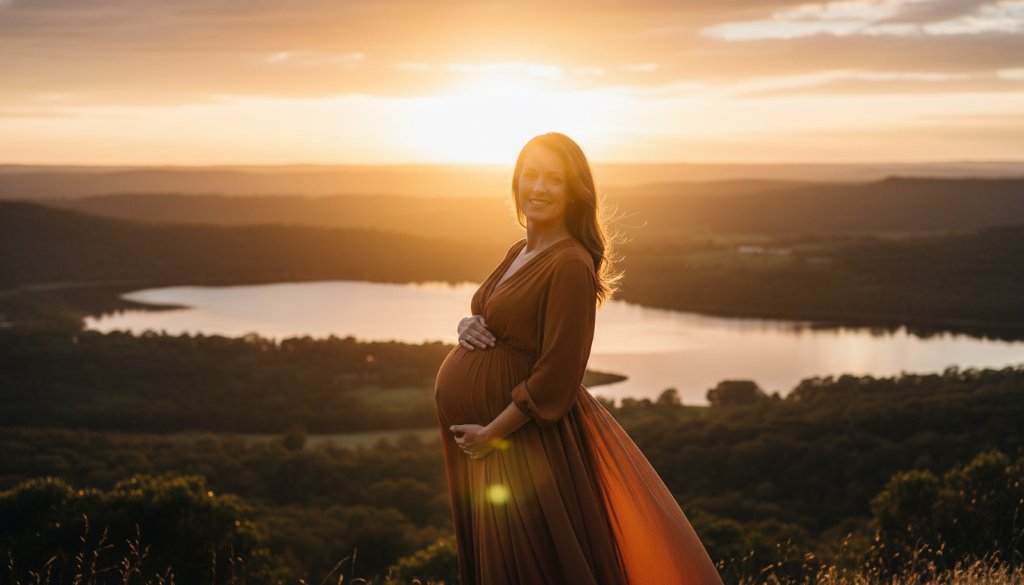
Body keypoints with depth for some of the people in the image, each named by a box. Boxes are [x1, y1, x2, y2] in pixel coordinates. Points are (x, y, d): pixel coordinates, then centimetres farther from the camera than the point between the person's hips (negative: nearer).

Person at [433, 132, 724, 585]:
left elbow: (555, 378, -21)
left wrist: (492, 433, -17)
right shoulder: (520, 252, 8)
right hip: (477, 427, 9)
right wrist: (469, 327, -2)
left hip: (524, 432, -9)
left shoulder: (570, 264, -19)